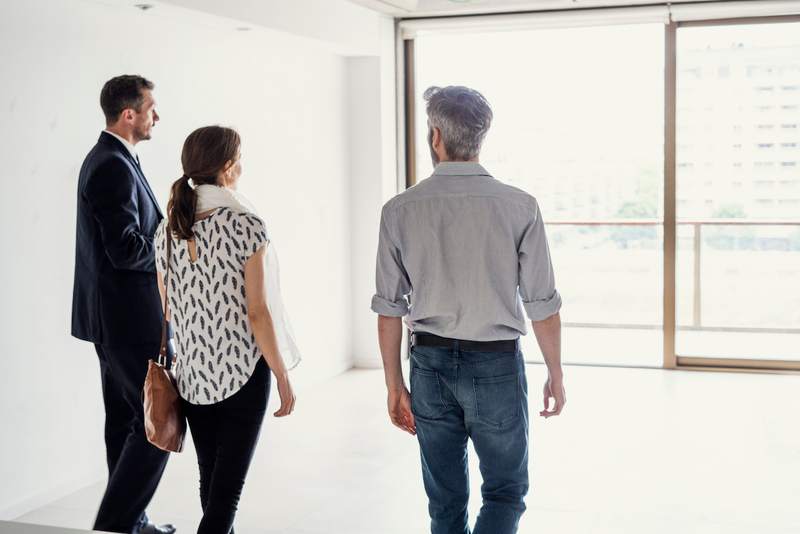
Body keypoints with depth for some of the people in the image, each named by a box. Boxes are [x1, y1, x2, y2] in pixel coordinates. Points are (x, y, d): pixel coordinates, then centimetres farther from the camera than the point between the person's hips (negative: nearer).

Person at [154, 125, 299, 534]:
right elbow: (258, 312, -14)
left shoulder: (168, 229, 3)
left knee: (211, 480, 19)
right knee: (228, 485, 0)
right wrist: (283, 377, -6)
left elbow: (166, 308, 9)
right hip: (242, 370, -6)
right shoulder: (245, 225, -13)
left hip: (192, 373, 6)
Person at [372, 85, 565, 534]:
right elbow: (543, 306, -7)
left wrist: (395, 384, 8)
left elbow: (389, 308, -2)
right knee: (506, 492, 13)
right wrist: (556, 375, 6)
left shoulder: (400, 210, -5)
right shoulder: (520, 207, -10)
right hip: (497, 363, -2)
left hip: (431, 364, 3)